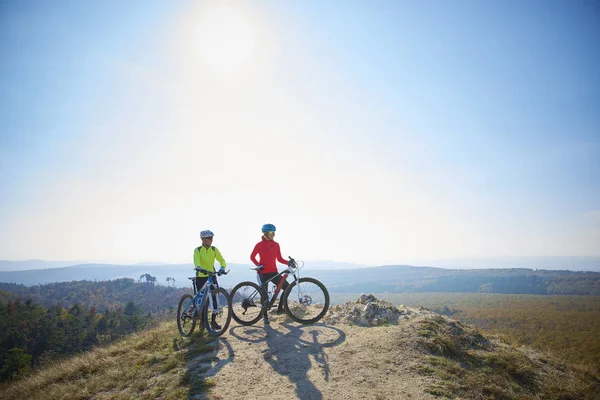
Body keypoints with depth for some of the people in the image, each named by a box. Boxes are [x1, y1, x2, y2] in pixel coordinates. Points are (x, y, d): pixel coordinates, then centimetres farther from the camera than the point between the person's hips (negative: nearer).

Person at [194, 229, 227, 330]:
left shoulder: (214, 249, 1)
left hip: (212, 276, 3)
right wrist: (199, 268, -50)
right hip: (201, 277, -3)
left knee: (215, 298, -5)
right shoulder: (198, 250, -10)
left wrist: (222, 268, -29)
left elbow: (222, 260, -7)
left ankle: (213, 321, 6)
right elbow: (196, 261, -28)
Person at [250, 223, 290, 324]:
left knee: (287, 287, -9)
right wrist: (258, 265, -12)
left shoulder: (276, 245, 4)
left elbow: (279, 259, 7)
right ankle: (265, 316, 14)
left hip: (273, 272, 4)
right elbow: (252, 257, 4)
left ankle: (280, 308, 6)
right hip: (263, 273, -3)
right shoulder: (259, 245, -5)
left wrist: (288, 262, -9)